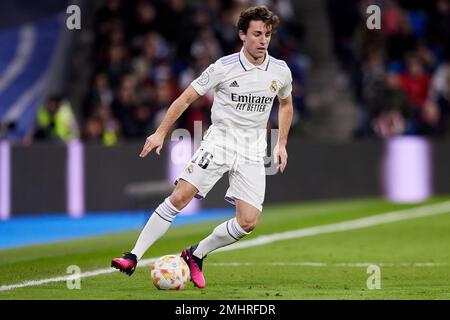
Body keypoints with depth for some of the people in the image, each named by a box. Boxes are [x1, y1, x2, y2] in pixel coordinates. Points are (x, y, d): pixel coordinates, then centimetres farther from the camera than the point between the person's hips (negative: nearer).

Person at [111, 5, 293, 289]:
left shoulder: (281, 71, 3)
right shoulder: (223, 68, -8)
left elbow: (286, 104, 24)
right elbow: (186, 98, 1)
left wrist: (281, 144, 17)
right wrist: (161, 133, -2)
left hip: (252, 153, 3)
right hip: (219, 141, -3)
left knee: (248, 221, -10)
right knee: (180, 197, -19)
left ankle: (196, 255, 12)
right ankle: (134, 257, -14)